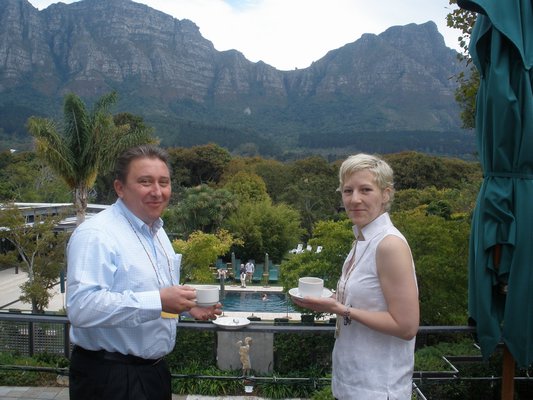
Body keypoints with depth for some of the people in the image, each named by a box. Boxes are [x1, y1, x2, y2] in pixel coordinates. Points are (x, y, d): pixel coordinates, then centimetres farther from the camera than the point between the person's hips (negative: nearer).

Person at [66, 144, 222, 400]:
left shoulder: (156, 231, 9)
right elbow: (81, 306, -31)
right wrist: (158, 302, -33)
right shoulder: (96, 235, -21)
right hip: (108, 378, -8)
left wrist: (186, 304, 5)